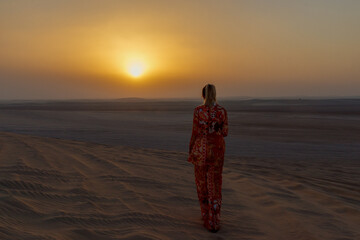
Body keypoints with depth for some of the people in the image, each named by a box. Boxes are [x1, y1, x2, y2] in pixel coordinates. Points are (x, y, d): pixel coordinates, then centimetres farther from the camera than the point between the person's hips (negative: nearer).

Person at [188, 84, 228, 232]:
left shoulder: (198, 111, -10)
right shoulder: (222, 111, -3)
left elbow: (195, 133, -9)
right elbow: (225, 133, 0)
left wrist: (190, 151, 3)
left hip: (200, 150, -2)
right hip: (217, 150, 2)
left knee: (201, 182, 15)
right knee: (215, 185, 8)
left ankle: (206, 215, 27)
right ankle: (214, 222, 8)